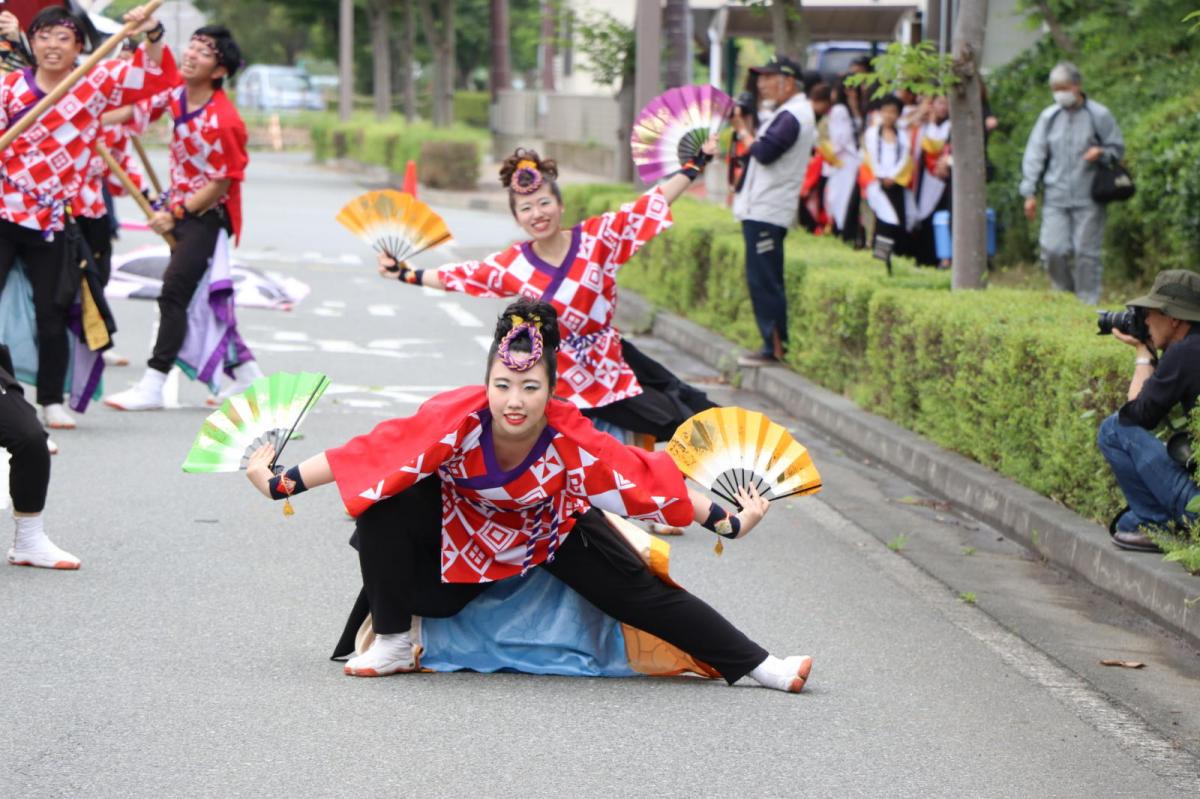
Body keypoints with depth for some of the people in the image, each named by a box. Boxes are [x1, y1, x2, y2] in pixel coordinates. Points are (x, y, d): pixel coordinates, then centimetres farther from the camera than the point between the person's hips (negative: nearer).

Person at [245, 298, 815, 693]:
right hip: (463, 524, 0)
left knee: (639, 591, -8)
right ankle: (393, 646, -5)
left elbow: (647, 481, -28)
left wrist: (728, 523, -23)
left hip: (552, 528, 0)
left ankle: (757, 666, 6)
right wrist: (279, 482, -31)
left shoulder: (573, 440, -36)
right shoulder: (457, 419, -38)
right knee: (383, 507, -25)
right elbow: (368, 452, -33)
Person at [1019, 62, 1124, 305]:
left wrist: (1101, 153, -15)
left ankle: (1088, 301, 7)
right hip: (1055, 197, 2)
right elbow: (1034, 155, 11)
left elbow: (1117, 148, 9)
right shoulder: (1049, 117, 10)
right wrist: (1030, 192, 5)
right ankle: (1064, 293, 13)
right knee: (1053, 249, -7)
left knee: (1086, 252, -2)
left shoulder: (1099, 115, 2)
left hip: (1088, 198, -2)